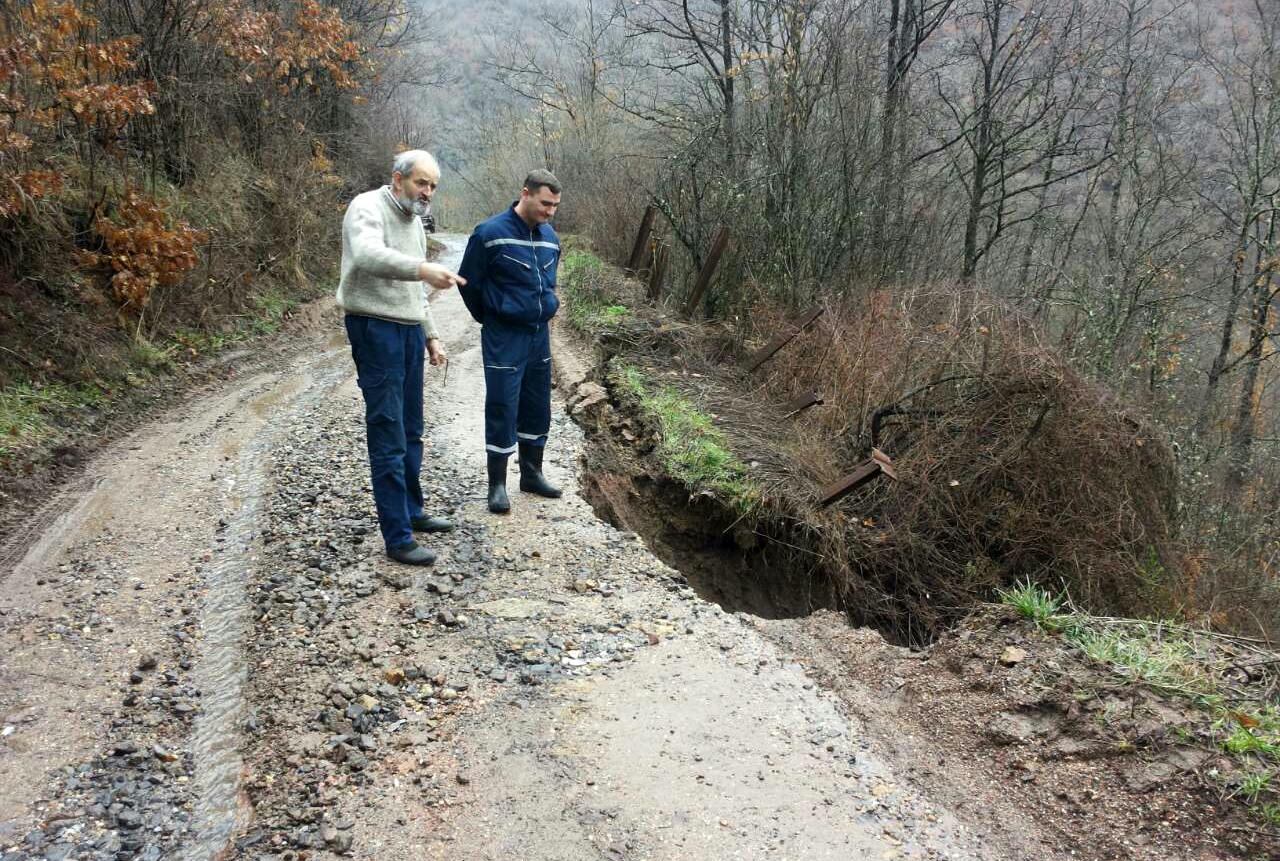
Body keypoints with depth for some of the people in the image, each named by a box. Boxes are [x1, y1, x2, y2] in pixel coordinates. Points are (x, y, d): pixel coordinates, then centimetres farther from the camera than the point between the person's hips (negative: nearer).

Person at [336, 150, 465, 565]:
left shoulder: (413, 221, 17)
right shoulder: (367, 208, -11)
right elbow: (369, 256, -33)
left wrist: (431, 335, 20)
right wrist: (424, 268, -47)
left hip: (409, 331, 9)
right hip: (376, 329, -9)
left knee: (411, 432, 16)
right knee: (388, 438, -8)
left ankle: (412, 512, 30)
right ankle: (398, 538, -4)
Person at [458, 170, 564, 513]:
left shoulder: (550, 237, 6)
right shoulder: (490, 233, -13)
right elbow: (468, 281, -4)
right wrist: (489, 318, 6)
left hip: (539, 334, 6)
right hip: (503, 339, -6)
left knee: (537, 408, 13)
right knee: (502, 410, -3)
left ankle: (532, 474, 28)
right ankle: (497, 485, 7)